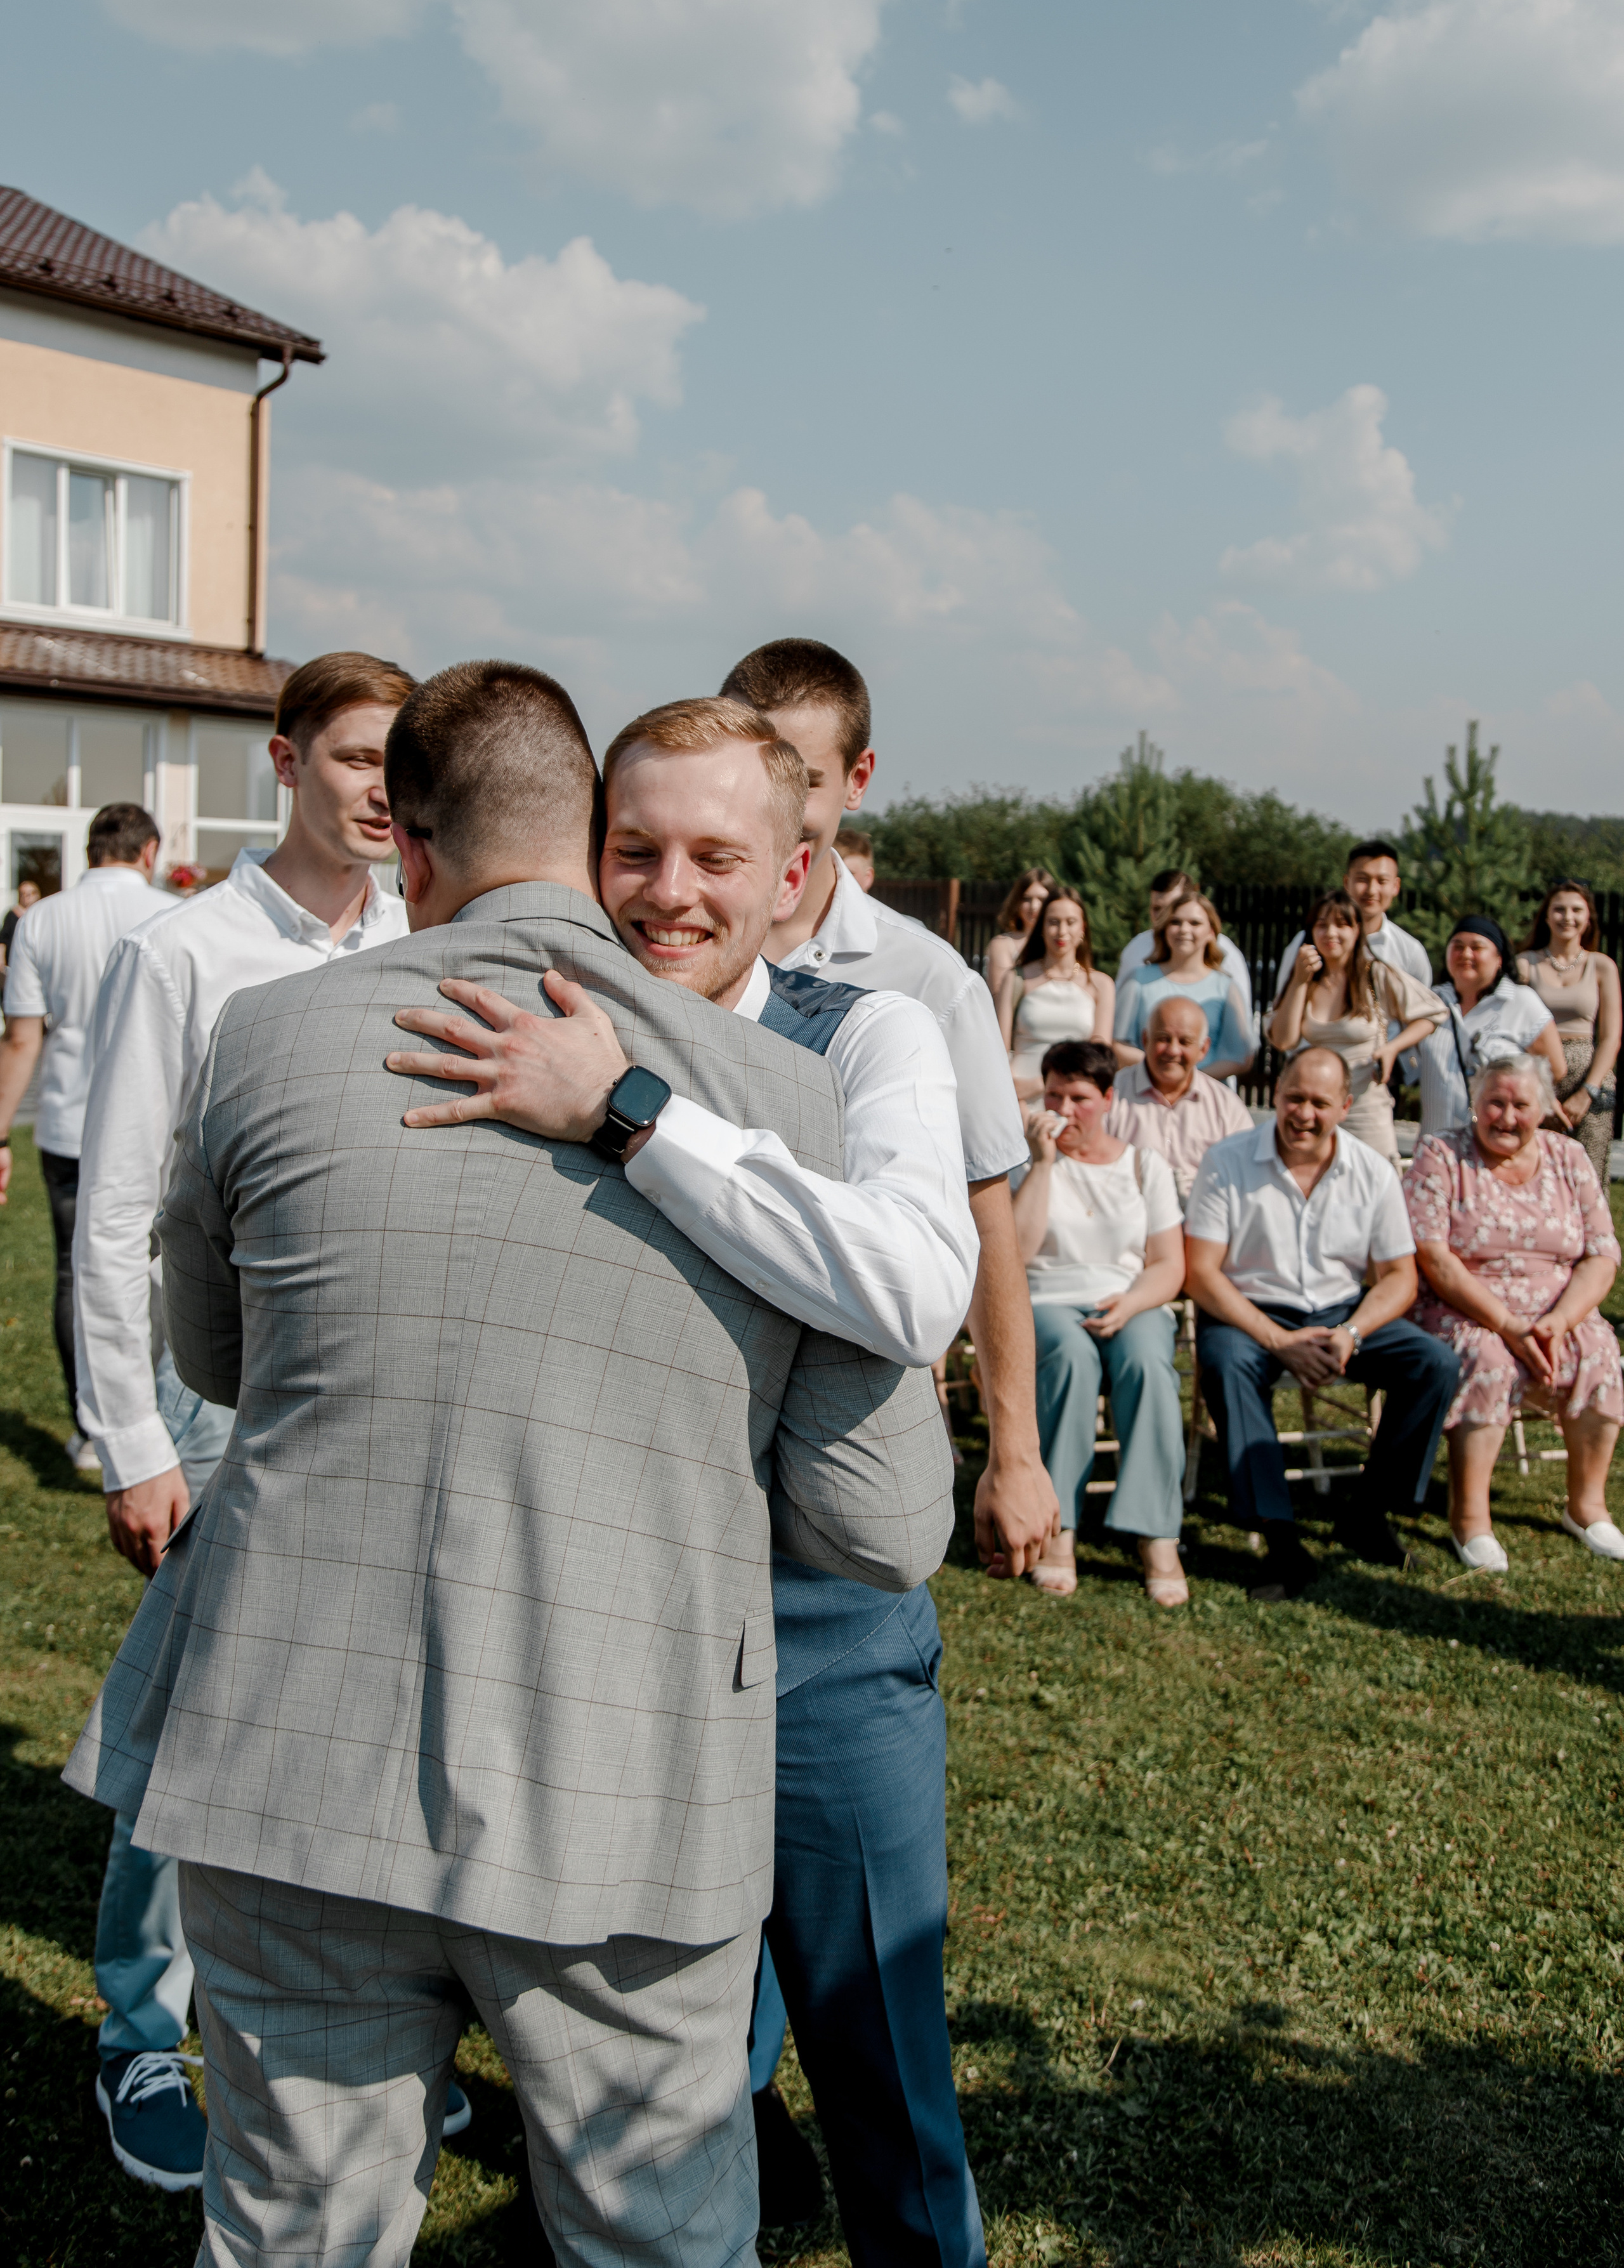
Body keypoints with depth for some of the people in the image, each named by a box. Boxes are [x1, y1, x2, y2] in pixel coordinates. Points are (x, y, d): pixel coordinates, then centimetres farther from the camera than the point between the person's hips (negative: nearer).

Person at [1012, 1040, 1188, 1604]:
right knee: (1072, 1355, -37)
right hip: (1046, 1304, -1)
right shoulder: (1024, 1163, 9)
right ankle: (1058, 1532, -35)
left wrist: (1129, 1305, -14)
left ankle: (1157, 1538, -35)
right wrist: (1043, 1162, -9)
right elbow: (1014, 1251, -8)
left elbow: (1170, 1268, 8)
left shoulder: (1145, 1166, 13)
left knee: (1147, 1362, -34)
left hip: (1133, 1306, 1)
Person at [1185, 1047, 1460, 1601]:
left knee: (1437, 1364, -19)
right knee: (1225, 1363, -36)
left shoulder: (1373, 1172, -1)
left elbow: (1399, 1278, 2)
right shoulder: (1227, 1163, -9)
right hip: (1250, 1312, -3)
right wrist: (1280, 1341, -21)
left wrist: (1350, 1335, -18)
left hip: (1343, 1311, 3)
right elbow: (1200, 1273, -13)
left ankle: (1364, 1513, -4)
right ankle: (1281, 1541, -36)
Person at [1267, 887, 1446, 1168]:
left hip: (1366, 1111, -3)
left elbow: (1434, 1013, 6)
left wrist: (1393, 1048, -9)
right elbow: (1284, 1041, -6)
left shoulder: (1380, 977, -5)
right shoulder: (1306, 982, 5)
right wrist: (1301, 981, -10)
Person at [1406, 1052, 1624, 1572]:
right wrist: (1505, 1324, -22)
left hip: (1556, 1313, 3)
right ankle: (1469, 1514, -22)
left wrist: (1557, 1323, -17)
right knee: (1487, 1358, -33)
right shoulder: (1440, 1156, -5)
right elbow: (1432, 1257, -14)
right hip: (1462, 1311, -3)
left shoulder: (1569, 1160, 6)